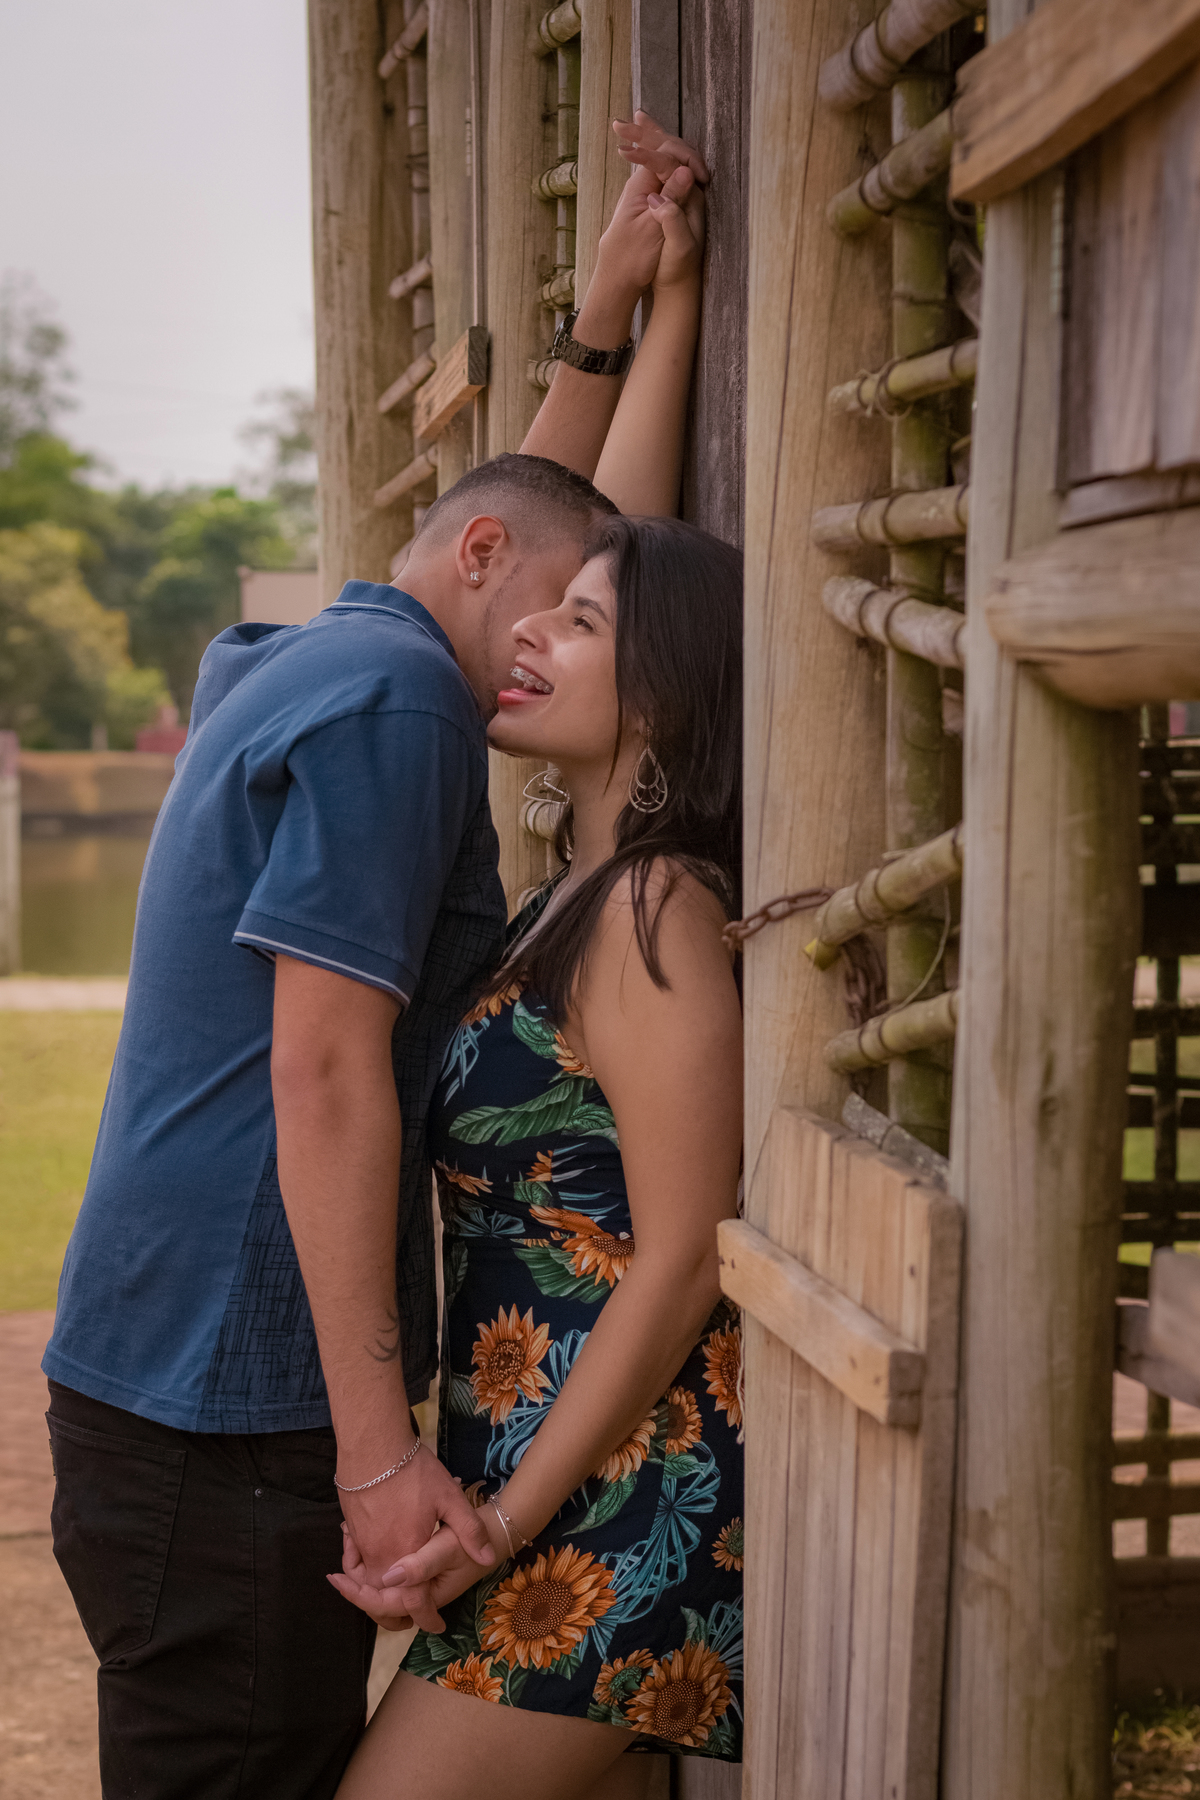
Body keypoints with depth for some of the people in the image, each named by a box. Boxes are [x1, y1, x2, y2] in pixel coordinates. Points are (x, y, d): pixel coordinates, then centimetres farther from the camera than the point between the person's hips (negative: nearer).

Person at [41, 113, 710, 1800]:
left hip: (166, 1371, 10)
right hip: (243, 1403, -10)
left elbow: (531, 509, 35)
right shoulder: (394, 697, -13)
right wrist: (377, 1447, -21)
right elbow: (325, 1072, -21)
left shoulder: (287, 665, 17)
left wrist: (608, 314, 32)